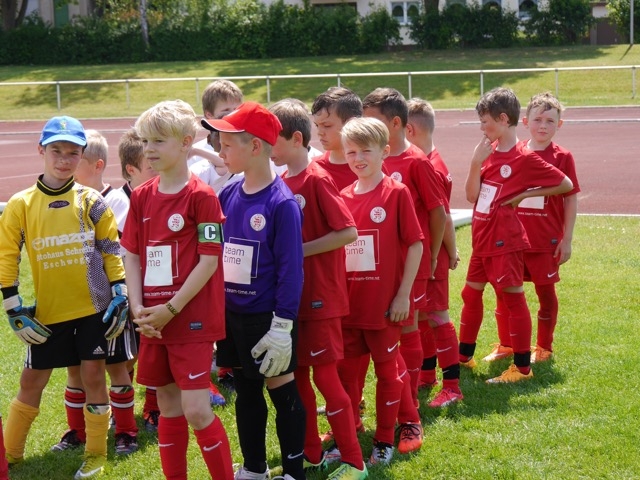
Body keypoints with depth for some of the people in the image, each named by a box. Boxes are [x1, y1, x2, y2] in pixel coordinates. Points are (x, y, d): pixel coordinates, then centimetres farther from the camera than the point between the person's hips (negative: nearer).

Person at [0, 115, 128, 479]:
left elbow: (112, 251, 3)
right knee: (32, 380, 9)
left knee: (93, 374, 3)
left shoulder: (91, 201, -2)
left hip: (93, 307, -1)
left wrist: (120, 296, -1)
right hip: (48, 311, 1)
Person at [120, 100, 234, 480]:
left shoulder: (201, 196, -10)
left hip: (192, 320, -6)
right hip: (153, 322, 6)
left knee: (196, 411, -8)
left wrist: (171, 309, -14)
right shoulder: (142, 196, 7)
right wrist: (139, 309, -4)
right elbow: (132, 255, 9)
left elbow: (209, 261, -13)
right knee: (169, 409, 13)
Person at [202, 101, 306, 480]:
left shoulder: (283, 203, -16)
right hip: (231, 315, 6)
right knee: (246, 393, 16)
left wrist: (282, 324, -17)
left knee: (282, 392, 6)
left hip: (267, 318, -6)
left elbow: (291, 269, -15)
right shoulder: (228, 196, 2)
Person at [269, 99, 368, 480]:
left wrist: (300, 249, -19)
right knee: (297, 375, 13)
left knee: (325, 375, -3)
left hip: (320, 296, -8)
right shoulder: (282, 182, 7)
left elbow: (349, 232, -19)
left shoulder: (317, 180, -14)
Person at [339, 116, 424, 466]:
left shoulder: (396, 193, -8)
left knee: (387, 370, 9)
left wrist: (404, 294, -12)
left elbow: (416, 244, -9)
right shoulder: (343, 198, 5)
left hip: (384, 304, -4)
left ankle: (384, 441, 20)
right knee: (346, 370, 11)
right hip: (348, 304, 4)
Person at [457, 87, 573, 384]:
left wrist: (525, 194, -10)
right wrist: (475, 162, -9)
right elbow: (472, 195, 3)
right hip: (482, 238, 8)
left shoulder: (524, 158, -13)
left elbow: (566, 184, -9)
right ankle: (464, 356, 31)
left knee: (513, 298, -1)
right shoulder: (489, 151, 6)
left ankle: (522, 367, 7)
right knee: (471, 293, 17)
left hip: (504, 241, -8)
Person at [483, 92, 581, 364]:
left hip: (546, 240, -3)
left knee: (546, 291, 7)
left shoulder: (562, 157, -5)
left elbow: (571, 199, -3)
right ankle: (505, 344, 24)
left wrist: (566, 239, -6)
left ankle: (544, 347, 21)